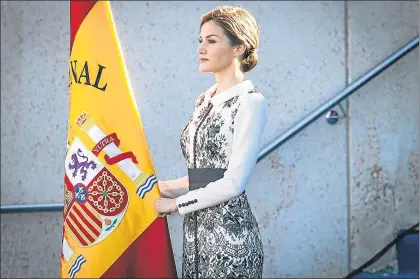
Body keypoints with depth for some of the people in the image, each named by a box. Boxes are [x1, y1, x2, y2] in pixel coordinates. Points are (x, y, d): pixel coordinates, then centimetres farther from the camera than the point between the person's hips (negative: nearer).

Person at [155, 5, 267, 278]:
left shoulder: (250, 102, -12)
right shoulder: (204, 100, 11)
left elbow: (233, 182, -17)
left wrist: (174, 203, -11)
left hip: (229, 234, -7)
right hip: (196, 232, 7)